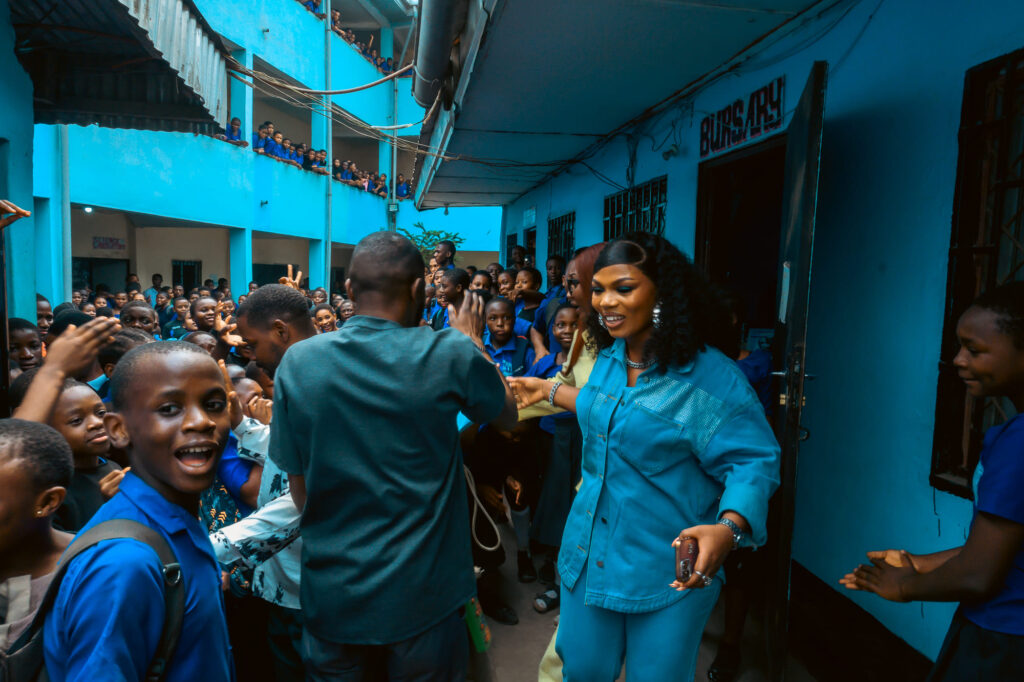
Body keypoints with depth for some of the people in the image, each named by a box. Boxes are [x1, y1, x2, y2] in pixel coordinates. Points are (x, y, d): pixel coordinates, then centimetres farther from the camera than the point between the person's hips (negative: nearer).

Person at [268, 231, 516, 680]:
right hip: (422, 592, -1)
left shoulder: (297, 362, -9)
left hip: (331, 593, 2)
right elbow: (508, 416, 3)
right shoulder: (450, 355, -16)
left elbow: (299, 489, 0)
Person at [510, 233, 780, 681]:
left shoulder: (710, 376, -21)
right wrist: (549, 391, 26)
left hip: (671, 571, -6)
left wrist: (729, 528, -39)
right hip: (589, 553, 6)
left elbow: (754, 460, -22)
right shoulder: (610, 356, 2)